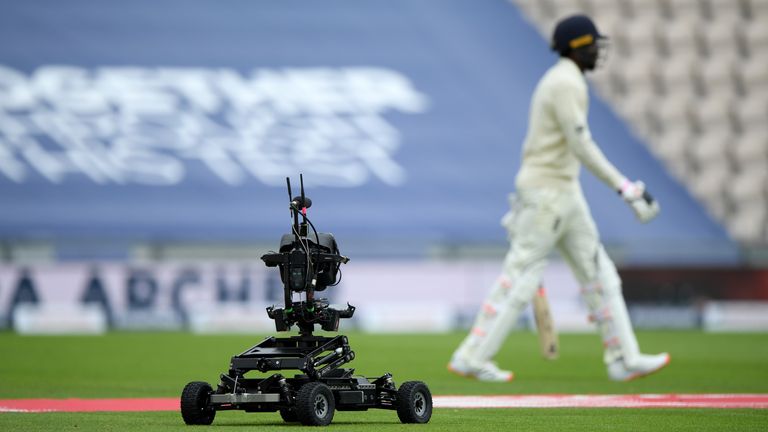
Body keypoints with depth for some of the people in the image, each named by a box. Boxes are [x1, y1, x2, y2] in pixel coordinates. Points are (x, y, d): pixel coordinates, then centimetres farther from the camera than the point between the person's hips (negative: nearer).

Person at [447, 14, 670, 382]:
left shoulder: (558, 80, 17)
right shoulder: (567, 83, -15)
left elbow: (535, 145, 20)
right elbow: (581, 146, -23)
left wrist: (522, 203, 22)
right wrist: (624, 187, -23)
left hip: (563, 190, 10)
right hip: (547, 190, -10)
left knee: (598, 272, 8)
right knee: (521, 275, -7)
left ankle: (623, 359, 8)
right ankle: (471, 358, -2)